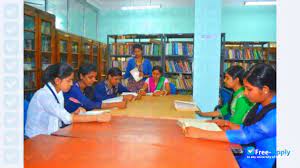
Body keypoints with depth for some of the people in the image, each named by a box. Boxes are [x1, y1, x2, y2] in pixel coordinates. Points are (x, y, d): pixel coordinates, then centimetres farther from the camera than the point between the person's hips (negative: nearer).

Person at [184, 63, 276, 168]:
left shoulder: (274, 114, -24)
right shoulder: (261, 105, 4)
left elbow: (245, 135, -32)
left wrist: (200, 133, -33)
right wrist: (228, 124, 1)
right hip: (242, 154, 7)